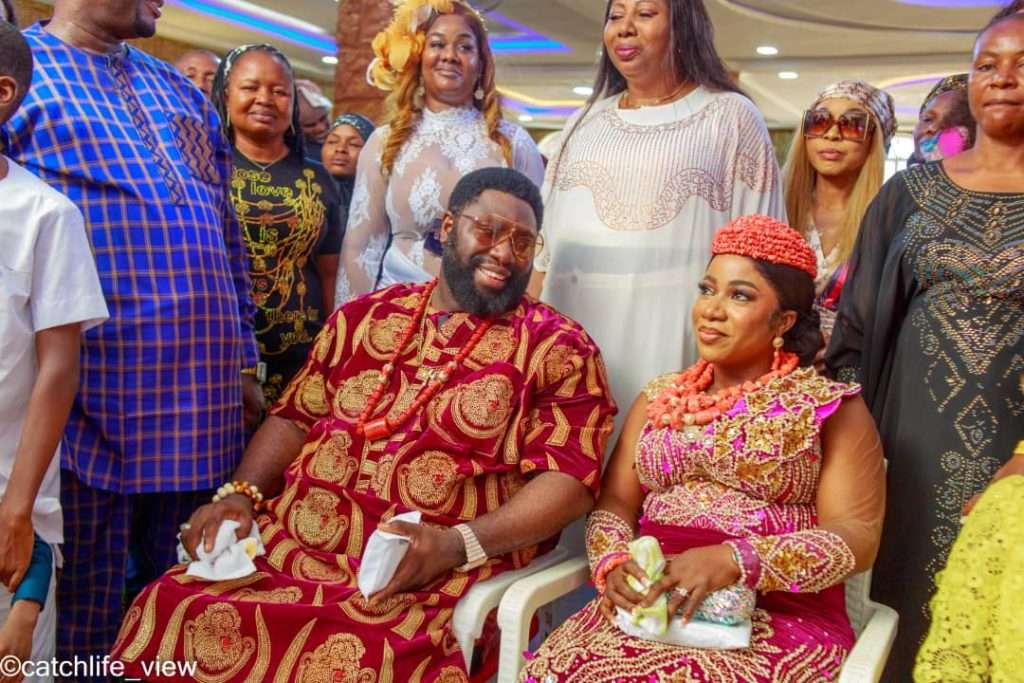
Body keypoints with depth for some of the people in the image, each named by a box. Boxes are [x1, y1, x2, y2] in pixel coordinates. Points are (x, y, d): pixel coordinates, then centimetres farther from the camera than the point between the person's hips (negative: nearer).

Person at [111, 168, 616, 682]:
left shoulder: (557, 349, 1)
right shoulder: (365, 316, 16)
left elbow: (570, 479, -7)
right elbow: (296, 417, 18)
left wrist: (459, 544, -19)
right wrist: (240, 494, 1)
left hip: (429, 582, -4)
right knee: (167, 617, -14)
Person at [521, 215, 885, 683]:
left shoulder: (831, 407, 3)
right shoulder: (658, 398, 15)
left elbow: (857, 536, -6)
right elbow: (615, 501, 11)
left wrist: (732, 562, -20)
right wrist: (614, 561, -12)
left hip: (781, 618, -3)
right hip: (653, 604, 4)